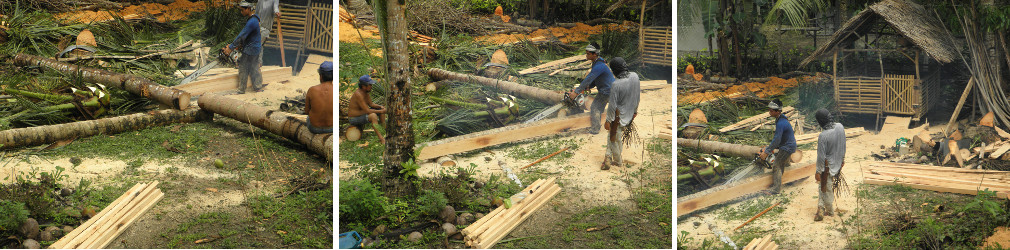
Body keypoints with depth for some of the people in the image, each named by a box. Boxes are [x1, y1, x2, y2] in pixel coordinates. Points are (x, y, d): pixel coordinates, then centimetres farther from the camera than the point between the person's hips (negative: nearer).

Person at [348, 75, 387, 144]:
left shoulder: (365, 91, -1)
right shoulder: (358, 95, -29)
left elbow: (371, 104, 9)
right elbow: (367, 111, -29)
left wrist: (380, 107, -8)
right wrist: (380, 111, -21)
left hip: (362, 113, 10)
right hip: (354, 118, -10)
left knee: (380, 109, 11)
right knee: (373, 116, -32)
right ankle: (381, 138, -32)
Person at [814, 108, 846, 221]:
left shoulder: (823, 136, -30)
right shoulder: (840, 127, -10)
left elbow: (821, 157, -22)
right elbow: (843, 145, 6)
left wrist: (818, 172, -11)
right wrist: (842, 159, 22)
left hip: (828, 166, -7)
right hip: (838, 164, 7)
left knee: (826, 189, 12)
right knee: (823, 187, 18)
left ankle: (830, 211, 26)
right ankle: (821, 209, 22)